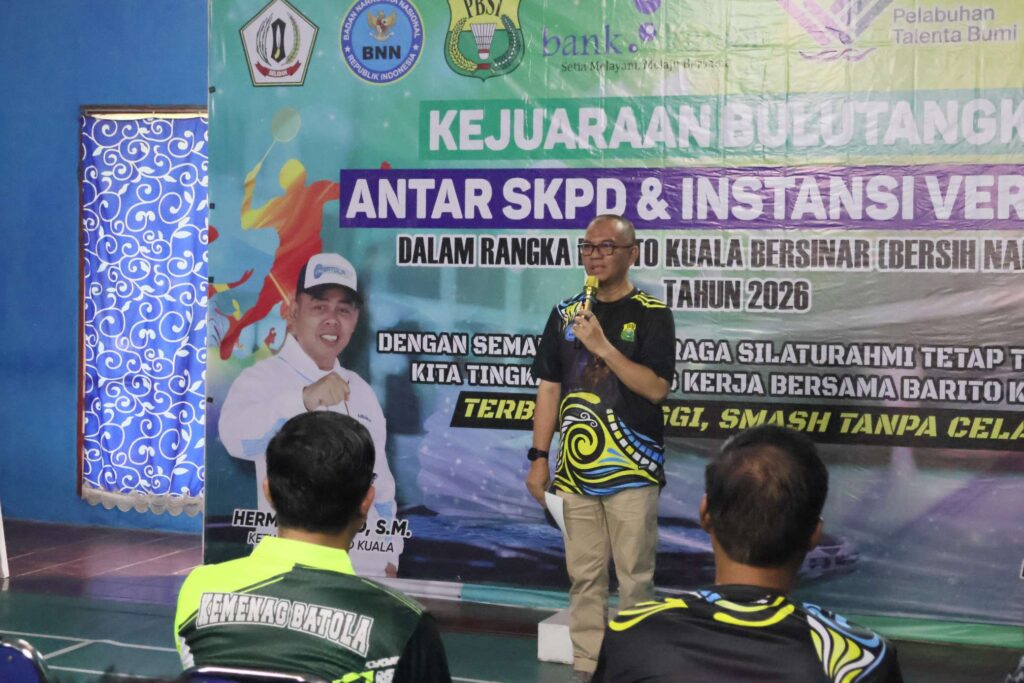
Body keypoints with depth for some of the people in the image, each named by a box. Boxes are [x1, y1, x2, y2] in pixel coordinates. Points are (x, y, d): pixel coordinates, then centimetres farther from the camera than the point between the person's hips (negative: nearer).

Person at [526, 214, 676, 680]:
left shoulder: (651, 315, -3)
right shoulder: (566, 313, 10)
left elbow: (656, 387, -13)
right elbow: (550, 388, 12)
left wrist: (603, 346, -19)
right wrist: (539, 457, 7)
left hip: (631, 470, -4)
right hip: (576, 469, 4)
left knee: (634, 577, -1)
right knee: (584, 576, 9)